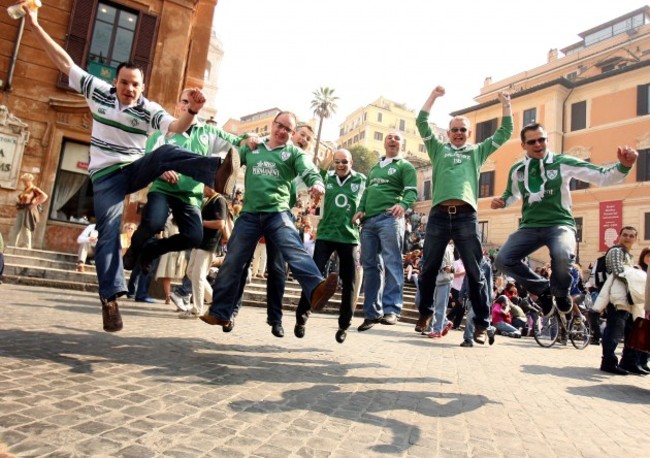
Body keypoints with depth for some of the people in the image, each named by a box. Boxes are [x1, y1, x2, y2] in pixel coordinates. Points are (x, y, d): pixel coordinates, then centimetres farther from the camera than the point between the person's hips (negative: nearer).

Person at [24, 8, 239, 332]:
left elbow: (175, 128, -21)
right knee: (108, 233, -14)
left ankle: (217, 174, -56)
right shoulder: (98, 92, 3)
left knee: (166, 153, -30)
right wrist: (35, 26, 3)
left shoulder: (149, 109, -3)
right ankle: (110, 299, -14)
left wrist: (192, 111, -41)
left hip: (136, 169, 0)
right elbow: (65, 63, 5)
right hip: (106, 176, 0)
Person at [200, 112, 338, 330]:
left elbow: (309, 171, -12)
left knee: (295, 251, -26)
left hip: (278, 213, -2)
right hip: (250, 214, 3)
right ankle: (220, 312, 19)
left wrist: (317, 183, -35)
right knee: (233, 262, 7)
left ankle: (316, 289, -46)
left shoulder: (294, 153, 5)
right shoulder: (252, 147, 14)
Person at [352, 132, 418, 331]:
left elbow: (411, 191, -3)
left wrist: (403, 204, -25)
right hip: (369, 220, 6)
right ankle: (372, 312, 9)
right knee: (370, 265, 4)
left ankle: (391, 309, -12)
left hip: (390, 218, -6)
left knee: (391, 263, -13)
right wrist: (360, 209, 7)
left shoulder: (405, 166, 10)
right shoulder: (374, 168, 29)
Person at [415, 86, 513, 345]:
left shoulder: (477, 151, 23)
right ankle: (425, 313, 19)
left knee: (475, 272, -2)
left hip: (466, 216, 0)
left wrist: (505, 105, 16)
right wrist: (434, 95, 13)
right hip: (439, 214, 0)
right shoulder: (439, 149, 21)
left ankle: (481, 324, 3)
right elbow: (421, 123, 15)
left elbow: (505, 133, 22)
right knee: (429, 269, 4)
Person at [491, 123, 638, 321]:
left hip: (560, 224, -3)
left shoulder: (563, 162, -2)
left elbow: (603, 176, -2)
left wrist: (624, 165, -22)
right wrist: (500, 201, 4)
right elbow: (512, 195, 27)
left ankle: (560, 293, 1)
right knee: (503, 260, -18)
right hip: (530, 227, 4)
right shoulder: (517, 170, 8)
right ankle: (543, 289, 9)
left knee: (562, 255, -36)